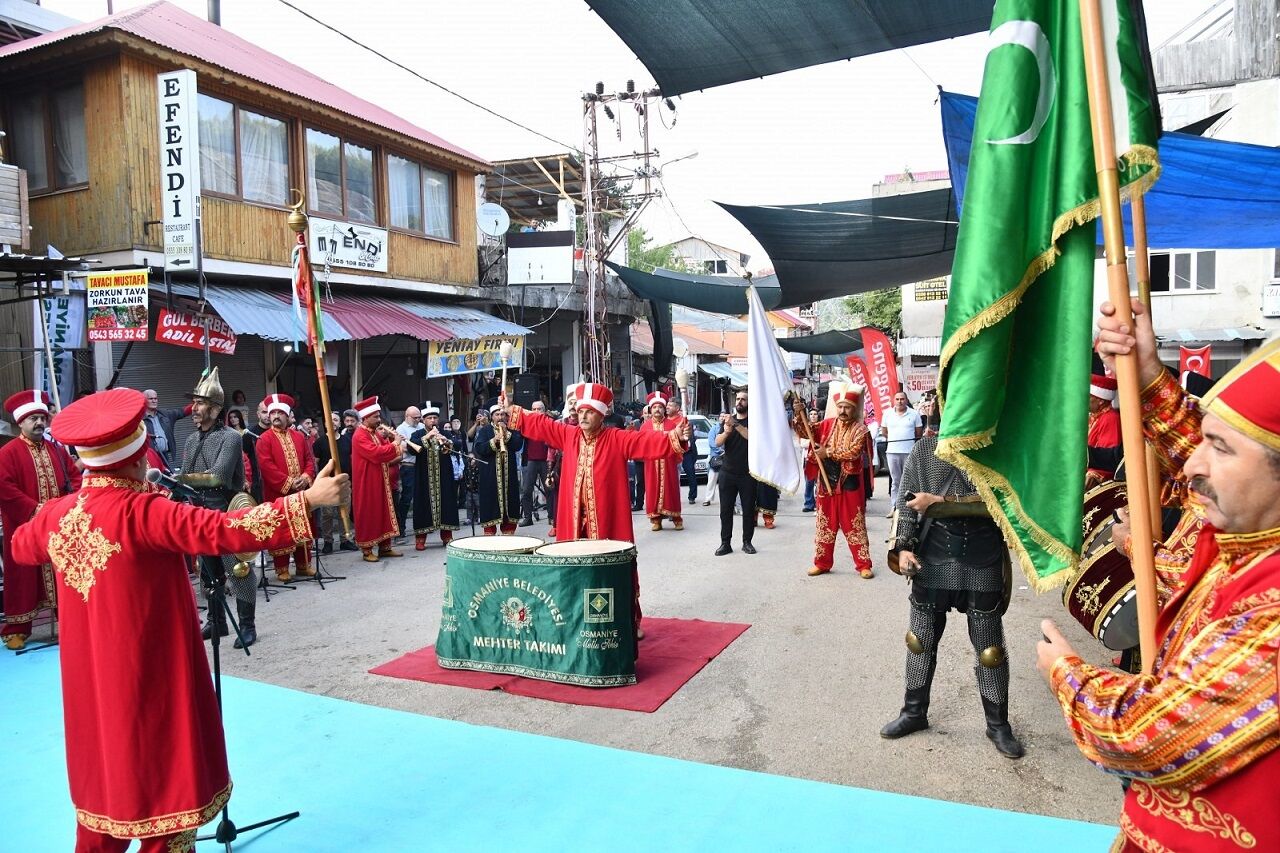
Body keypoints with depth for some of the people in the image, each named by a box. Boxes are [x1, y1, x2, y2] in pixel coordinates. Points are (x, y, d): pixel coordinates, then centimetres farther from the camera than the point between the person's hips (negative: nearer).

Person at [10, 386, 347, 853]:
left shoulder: (57, 513, -1)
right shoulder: (142, 513, -23)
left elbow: (21, 547, 21)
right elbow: (222, 531, -33)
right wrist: (308, 498, -32)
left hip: (90, 683, 7)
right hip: (149, 681, -7)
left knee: (103, 779, 23)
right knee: (163, 780, 9)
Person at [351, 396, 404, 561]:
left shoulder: (376, 432, 12)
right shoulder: (360, 436, -16)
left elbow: (385, 452, 15)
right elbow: (376, 453, -27)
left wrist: (389, 439, -2)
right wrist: (395, 443, -19)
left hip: (380, 481, 9)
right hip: (367, 482, -9)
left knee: (383, 512, 11)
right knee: (368, 515, -1)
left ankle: (385, 547, 18)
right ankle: (367, 550, 7)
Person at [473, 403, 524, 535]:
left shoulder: (512, 430, 12)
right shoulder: (484, 431, 5)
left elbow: (518, 445, -3)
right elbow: (478, 449, -8)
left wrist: (507, 433, -12)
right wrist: (494, 440, -20)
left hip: (508, 473, 2)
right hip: (490, 474, -2)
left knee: (509, 501, 4)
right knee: (491, 502, -4)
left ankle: (508, 531, 13)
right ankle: (489, 532, 2)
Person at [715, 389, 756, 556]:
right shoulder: (727, 419, 11)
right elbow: (718, 442, -2)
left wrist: (736, 424, -30)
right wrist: (726, 431, -23)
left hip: (747, 473, -2)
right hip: (727, 472, 2)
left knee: (748, 509, 2)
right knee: (725, 509, 1)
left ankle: (747, 542, 12)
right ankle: (725, 543, 5)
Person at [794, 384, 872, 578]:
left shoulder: (860, 429, -8)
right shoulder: (828, 425, 6)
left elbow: (853, 453, -20)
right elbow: (805, 431, 2)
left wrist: (828, 453, -18)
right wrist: (799, 415, -14)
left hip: (849, 484, -4)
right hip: (827, 483, 4)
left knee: (854, 526, 2)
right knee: (824, 525, 11)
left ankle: (863, 565, 11)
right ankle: (822, 563, 21)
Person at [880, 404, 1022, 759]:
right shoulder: (923, 450, 3)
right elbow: (906, 501, 2)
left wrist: (939, 502, -20)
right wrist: (904, 545, -9)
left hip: (983, 561, -2)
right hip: (932, 557, 2)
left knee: (989, 645, 9)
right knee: (922, 638, 13)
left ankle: (998, 723, 27)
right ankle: (914, 712, 31)